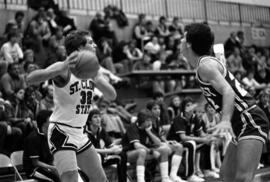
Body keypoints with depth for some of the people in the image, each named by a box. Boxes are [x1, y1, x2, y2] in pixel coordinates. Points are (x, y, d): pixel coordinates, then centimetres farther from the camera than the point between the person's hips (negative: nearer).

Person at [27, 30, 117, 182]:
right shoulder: (65, 68, -16)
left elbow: (112, 96, -3)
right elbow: (31, 79, -30)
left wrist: (96, 78, -22)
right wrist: (61, 69, -45)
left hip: (80, 134, 8)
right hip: (61, 132, -8)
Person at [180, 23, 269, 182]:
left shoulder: (205, 64, -12)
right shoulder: (209, 62, 18)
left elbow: (228, 92, -25)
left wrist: (225, 121, -39)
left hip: (251, 121, -10)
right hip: (244, 123, 10)